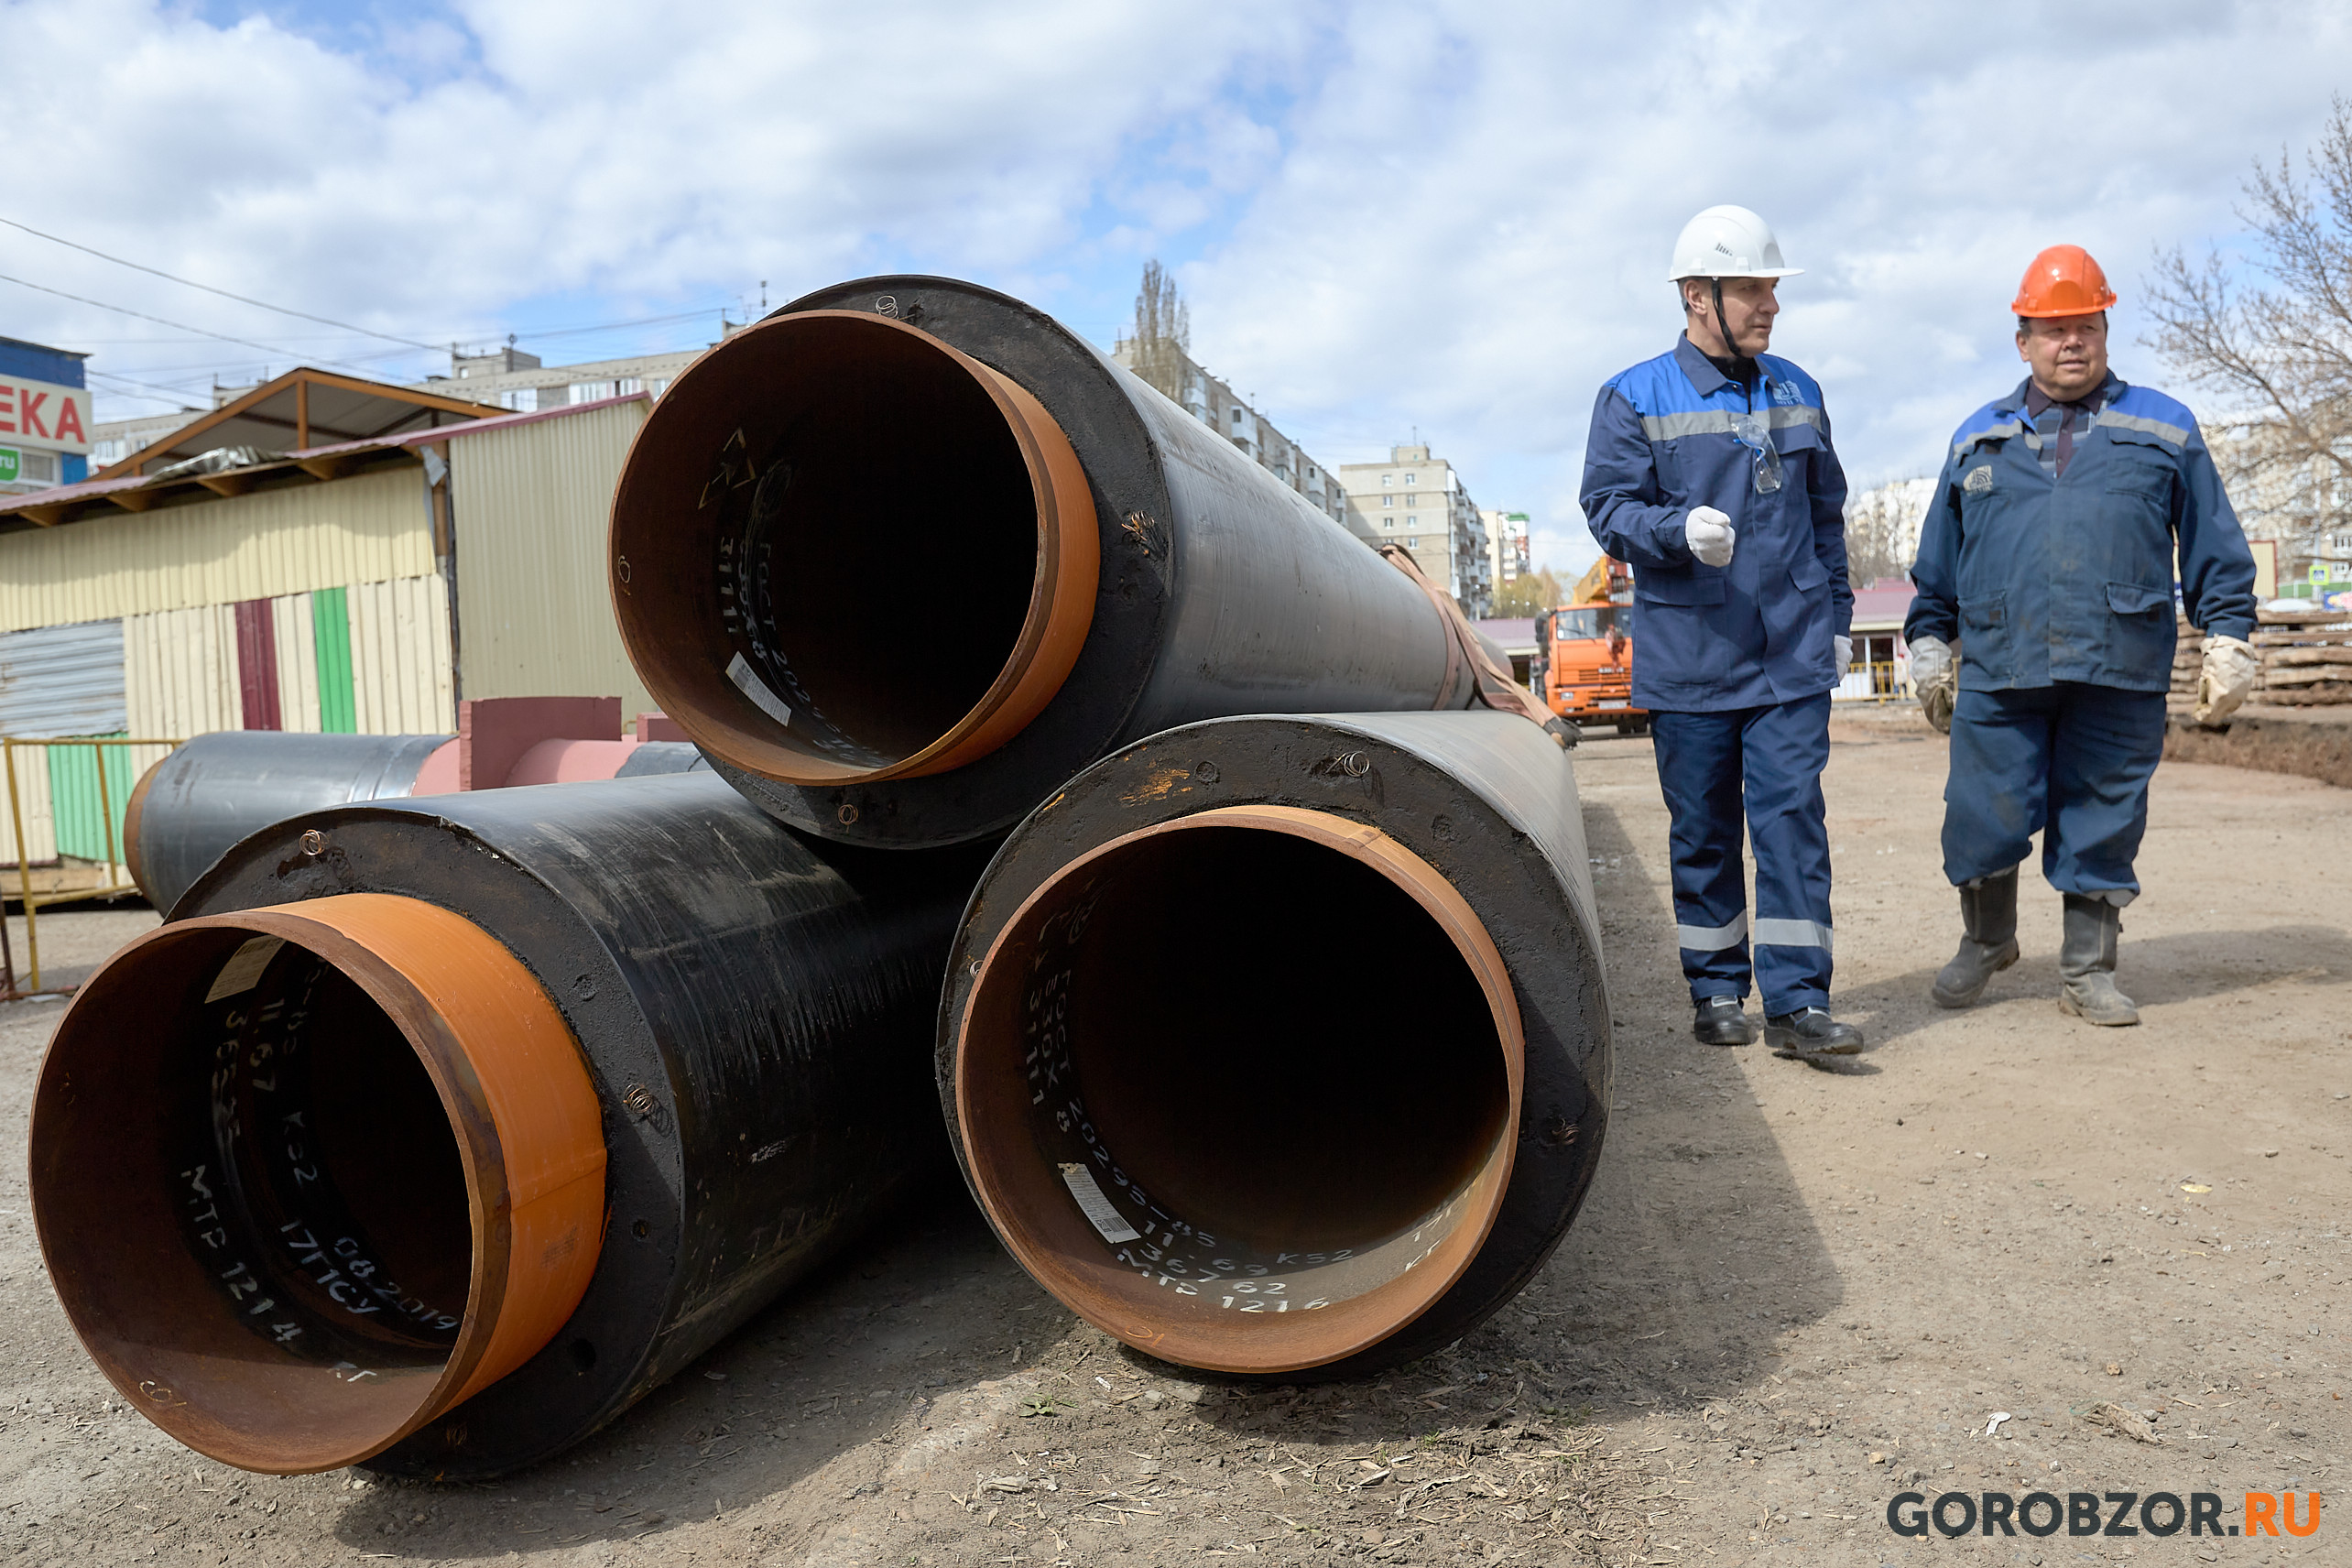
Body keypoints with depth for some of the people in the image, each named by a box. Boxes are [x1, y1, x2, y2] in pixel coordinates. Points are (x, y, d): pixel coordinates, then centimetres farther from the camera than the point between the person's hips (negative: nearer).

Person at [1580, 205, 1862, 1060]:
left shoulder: (1797, 393, 14)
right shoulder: (1634, 398, 0)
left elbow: (1826, 512, 21)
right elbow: (1609, 507, -6)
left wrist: (1837, 617, 16)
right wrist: (1681, 529, -25)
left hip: (1793, 659, 3)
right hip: (1689, 661, -3)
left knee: (1793, 816, -4)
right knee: (1703, 830, 6)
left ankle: (1797, 1004, 0)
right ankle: (1716, 992, 20)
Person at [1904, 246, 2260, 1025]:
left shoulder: (2164, 428, 13)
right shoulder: (1978, 439, 15)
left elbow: (2216, 551, 13)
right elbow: (1938, 562, 18)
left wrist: (2227, 640, 7)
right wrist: (1929, 643, 15)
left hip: (2121, 673, 0)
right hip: (1998, 670, 0)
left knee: (2102, 828, 4)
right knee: (1984, 819, 0)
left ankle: (2087, 971, 18)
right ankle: (1985, 940, 25)